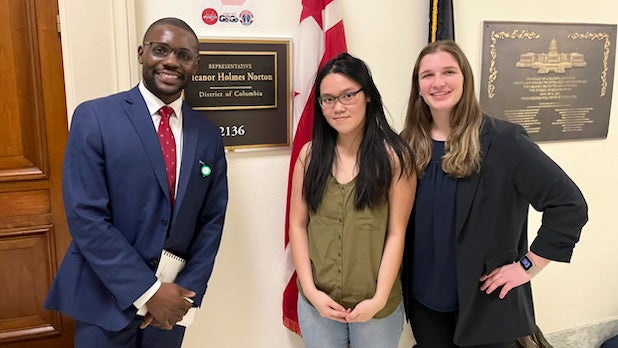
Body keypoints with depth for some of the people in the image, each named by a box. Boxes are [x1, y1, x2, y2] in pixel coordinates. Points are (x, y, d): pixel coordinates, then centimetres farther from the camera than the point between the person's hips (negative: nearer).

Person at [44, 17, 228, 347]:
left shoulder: (208, 135, 2)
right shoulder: (94, 117, -10)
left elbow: (212, 219, 4)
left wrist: (188, 290, -5)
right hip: (105, 297, -3)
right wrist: (147, 291, -16)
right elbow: (86, 217, -15)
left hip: (171, 298, 4)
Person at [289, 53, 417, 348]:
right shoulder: (309, 154, -1)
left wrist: (379, 298, -13)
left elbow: (396, 233, -8)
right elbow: (297, 226, -1)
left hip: (374, 303, -2)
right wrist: (310, 290, -7)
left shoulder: (394, 155, -7)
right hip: (316, 301, 2)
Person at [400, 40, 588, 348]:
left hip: (485, 301, -3)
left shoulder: (502, 140, -15)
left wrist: (528, 265, -14)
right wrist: (400, 281, 1)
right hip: (423, 297, 4)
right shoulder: (409, 143, -2)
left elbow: (569, 204, -15)